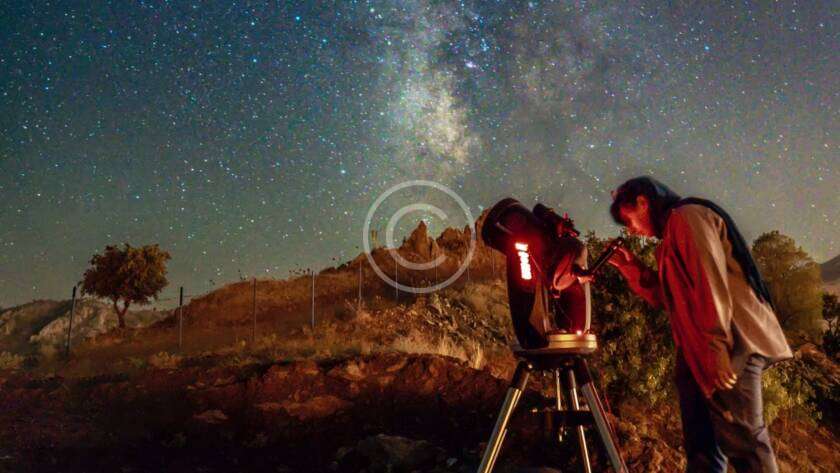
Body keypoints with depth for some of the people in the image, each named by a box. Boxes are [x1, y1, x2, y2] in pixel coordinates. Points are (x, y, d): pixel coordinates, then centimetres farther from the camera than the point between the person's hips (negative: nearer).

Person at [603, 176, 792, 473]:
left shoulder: (688, 216, -5)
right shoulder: (673, 233, 24)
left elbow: (710, 282, -17)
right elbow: (667, 297, 26)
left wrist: (717, 349, -23)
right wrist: (629, 266, 17)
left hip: (729, 346, -10)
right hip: (698, 353, 10)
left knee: (741, 442, -9)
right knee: (701, 448, 9)